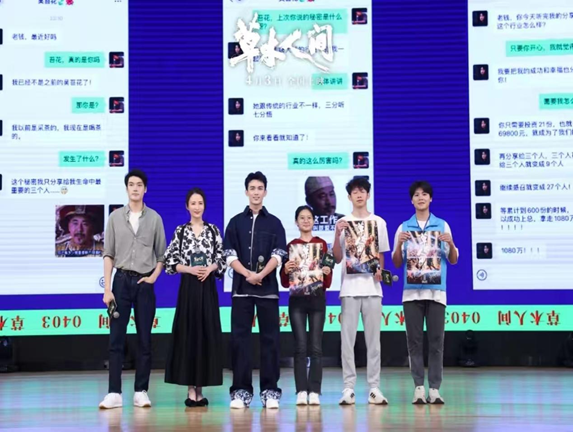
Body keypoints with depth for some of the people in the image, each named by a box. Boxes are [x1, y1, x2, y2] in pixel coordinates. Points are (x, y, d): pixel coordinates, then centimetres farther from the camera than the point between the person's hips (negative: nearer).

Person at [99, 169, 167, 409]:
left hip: (145, 283, 0)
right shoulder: (115, 217, 4)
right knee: (116, 338, -3)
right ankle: (114, 393, -2)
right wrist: (107, 288, -5)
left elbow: (161, 254, 9)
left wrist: (154, 277, -6)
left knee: (145, 340, 2)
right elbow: (108, 254, 2)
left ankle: (141, 392, 7)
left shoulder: (154, 218, 5)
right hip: (122, 280, 0)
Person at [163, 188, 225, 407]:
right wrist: (190, 269, -11)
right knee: (187, 334, -2)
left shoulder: (213, 230, 7)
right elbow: (170, 261, 1)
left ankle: (200, 388, 9)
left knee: (207, 334, 1)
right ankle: (191, 389, 3)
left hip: (208, 287, 1)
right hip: (188, 287, -1)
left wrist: (210, 269, -11)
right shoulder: (180, 231, 3)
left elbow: (221, 259, 7)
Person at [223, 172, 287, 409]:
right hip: (241, 287, 0)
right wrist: (248, 274, -13)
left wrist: (261, 275, -17)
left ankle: (270, 391, 3)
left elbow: (278, 255, -2)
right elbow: (229, 255, 2)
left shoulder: (274, 223, 8)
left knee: (269, 339, 0)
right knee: (240, 338, -1)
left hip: (268, 288, 0)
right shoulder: (236, 222, 9)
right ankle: (241, 390, 3)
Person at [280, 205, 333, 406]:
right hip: (297, 300, 0)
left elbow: (327, 283, 7)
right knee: (300, 346, -4)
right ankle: (301, 391, -2)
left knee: (316, 346, -2)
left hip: (317, 299, 0)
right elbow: (285, 283, 6)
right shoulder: (291, 246, 6)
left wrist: (327, 273, -14)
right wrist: (286, 269, -13)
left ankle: (314, 391, 0)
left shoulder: (322, 244, 7)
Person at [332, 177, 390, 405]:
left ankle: (374, 387, 6)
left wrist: (380, 270, -7)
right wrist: (337, 235, -11)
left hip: (372, 287, 1)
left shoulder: (378, 222, 10)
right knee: (347, 338, -2)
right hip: (350, 286, -1)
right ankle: (349, 387, 1)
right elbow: (337, 258, 4)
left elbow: (381, 255, 13)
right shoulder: (342, 223, 6)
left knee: (373, 338, 3)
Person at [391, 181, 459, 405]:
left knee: (436, 340, -2)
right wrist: (399, 244, -9)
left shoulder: (442, 225, 9)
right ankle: (419, 387, 3)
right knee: (414, 340, -1)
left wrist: (450, 243, -9)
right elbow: (397, 263, 9)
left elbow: (453, 260, 10)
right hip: (411, 291, 0)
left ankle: (435, 388, 1)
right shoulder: (403, 228, 9)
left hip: (436, 290, 0)